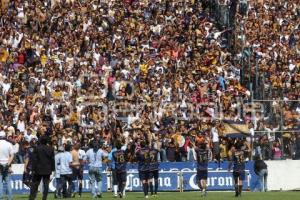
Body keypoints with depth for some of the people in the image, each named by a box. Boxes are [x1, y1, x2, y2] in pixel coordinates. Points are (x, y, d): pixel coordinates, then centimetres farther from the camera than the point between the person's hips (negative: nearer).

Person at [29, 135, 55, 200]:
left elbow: (34, 159, -7)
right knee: (46, 185, 4)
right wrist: (52, 169, 12)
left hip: (38, 170, -2)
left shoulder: (36, 148, -6)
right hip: (47, 170, 2)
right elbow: (52, 160, 6)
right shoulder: (50, 149, 2)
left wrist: (33, 169, -5)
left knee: (35, 185, 6)